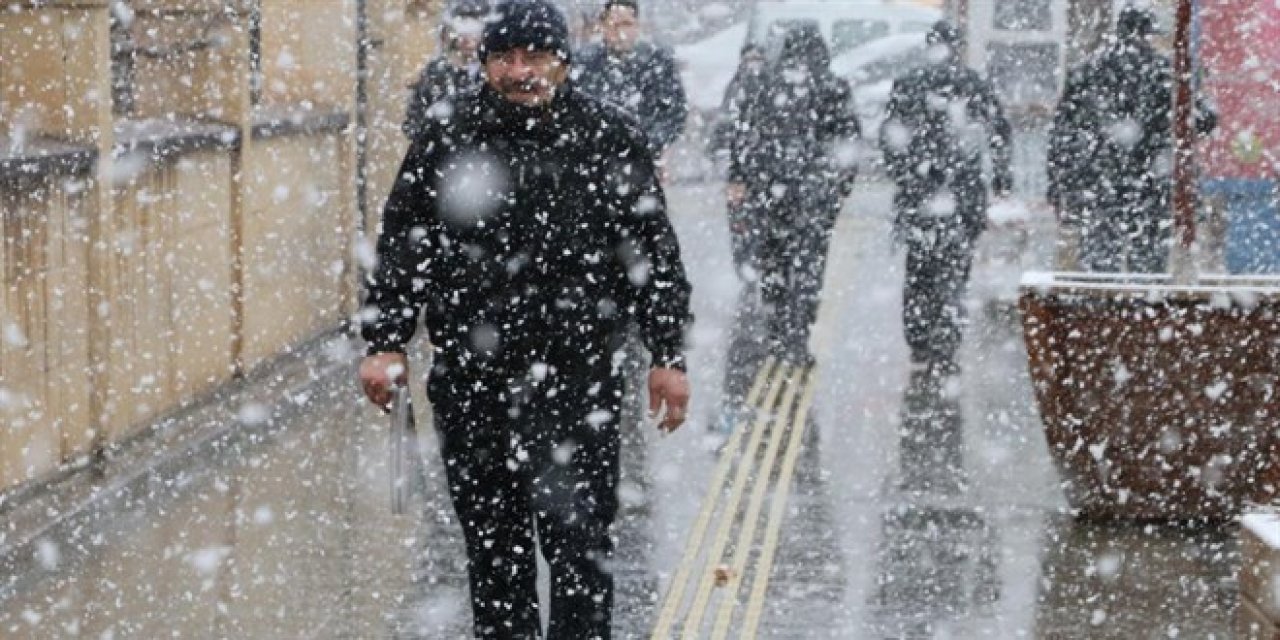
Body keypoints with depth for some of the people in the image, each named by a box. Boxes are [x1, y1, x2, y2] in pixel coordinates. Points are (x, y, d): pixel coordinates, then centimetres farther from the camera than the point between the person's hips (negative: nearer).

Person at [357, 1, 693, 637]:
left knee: (578, 537, -2)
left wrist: (668, 356, 1)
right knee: (492, 540, 11)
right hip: (468, 380, 2)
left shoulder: (608, 138, 1)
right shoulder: (445, 139, 4)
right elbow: (401, 245, 9)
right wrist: (384, 342, 2)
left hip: (575, 377, -2)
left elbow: (653, 252, 4)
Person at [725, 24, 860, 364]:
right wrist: (843, 183, 4)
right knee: (807, 263, 2)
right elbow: (847, 141, -5)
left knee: (773, 260, 15)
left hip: (768, 186, 3)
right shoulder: (831, 88, -4)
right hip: (815, 191, -3)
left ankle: (776, 336, 19)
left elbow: (744, 135, 5)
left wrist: (737, 179, 8)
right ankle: (795, 340, 0)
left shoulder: (762, 86, 5)